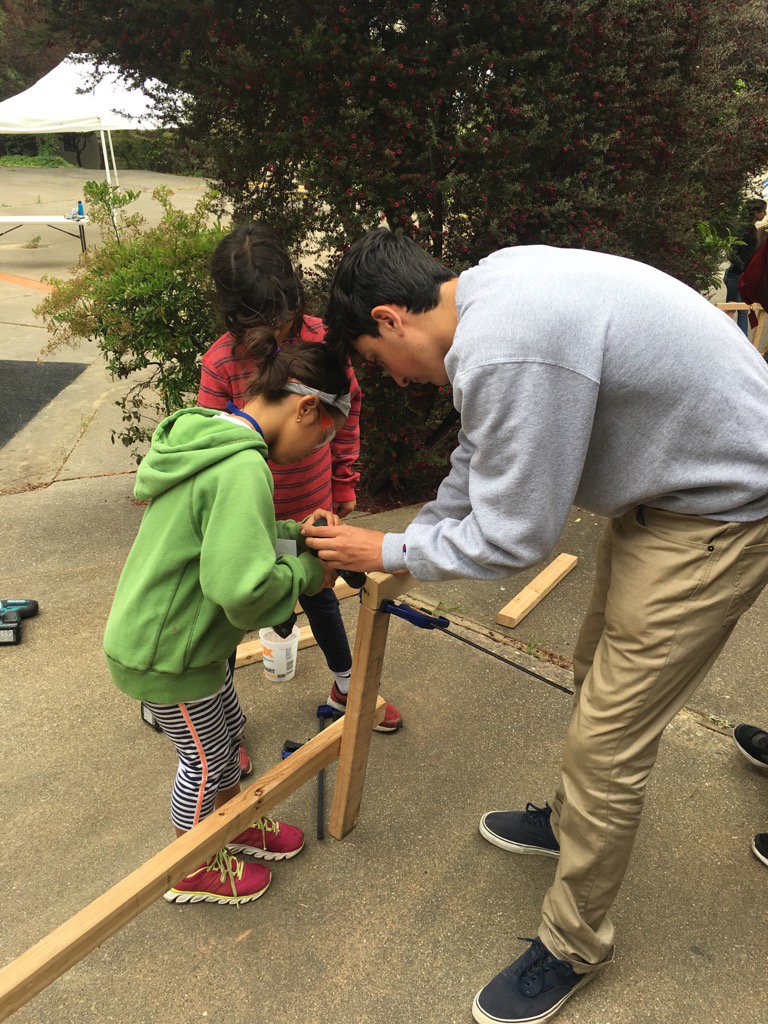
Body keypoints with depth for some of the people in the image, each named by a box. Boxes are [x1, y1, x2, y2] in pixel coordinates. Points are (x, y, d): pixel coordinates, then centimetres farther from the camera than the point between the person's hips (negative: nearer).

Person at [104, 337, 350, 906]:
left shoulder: (206, 436, 2)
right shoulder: (243, 468, -31)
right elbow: (242, 587, -39)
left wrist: (296, 532, -1)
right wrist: (308, 572, -21)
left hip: (154, 631, 9)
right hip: (165, 654, -9)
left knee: (229, 730, 26)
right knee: (206, 761, 14)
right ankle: (192, 871, 40)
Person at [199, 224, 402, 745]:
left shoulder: (319, 337, -11)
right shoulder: (221, 362, -20)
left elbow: (346, 410, 3)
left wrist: (344, 483, 7)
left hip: (313, 505, 3)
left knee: (320, 596, 25)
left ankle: (346, 690, 50)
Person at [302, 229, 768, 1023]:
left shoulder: (505, 353, -32)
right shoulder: (488, 286, 1)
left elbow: (511, 538, -23)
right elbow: (479, 450, 12)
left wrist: (388, 551, -9)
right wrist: (411, 545, 15)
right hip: (666, 483, 10)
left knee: (606, 742, -1)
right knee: (596, 673, 24)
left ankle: (573, 947, 24)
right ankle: (568, 820, 49)